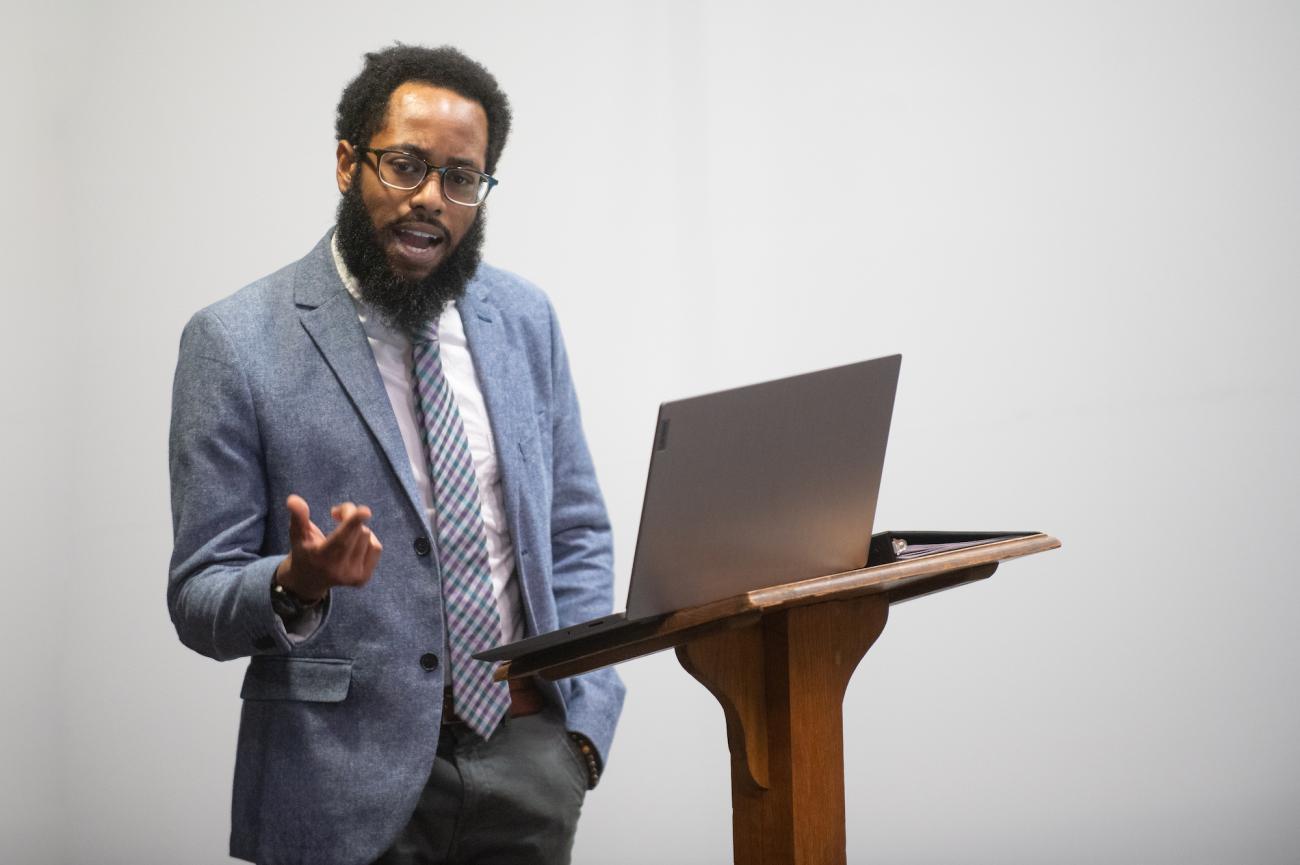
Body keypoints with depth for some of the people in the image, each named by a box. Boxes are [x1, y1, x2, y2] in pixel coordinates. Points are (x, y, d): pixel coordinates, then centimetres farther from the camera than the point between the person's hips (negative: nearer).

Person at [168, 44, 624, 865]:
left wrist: (582, 707, 0)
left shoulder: (524, 319, 6)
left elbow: (578, 533, 12)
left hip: (528, 760, 4)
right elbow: (199, 602, -7)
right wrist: (295, 584, -27)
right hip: (349, 782, -4)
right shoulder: (237, 342, -7)